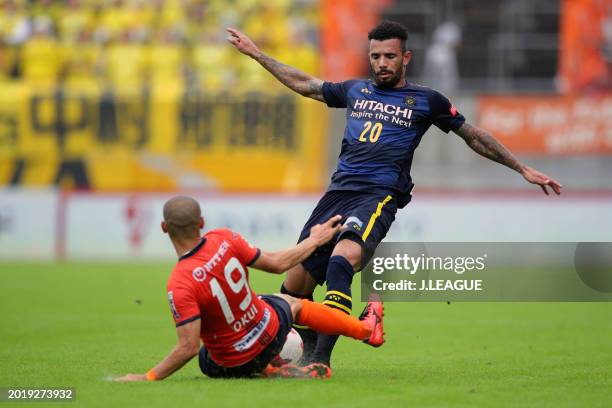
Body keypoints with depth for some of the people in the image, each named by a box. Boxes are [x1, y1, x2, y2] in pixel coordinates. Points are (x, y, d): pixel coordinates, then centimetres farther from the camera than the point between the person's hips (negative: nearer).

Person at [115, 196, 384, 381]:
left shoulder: (180, 285, -31)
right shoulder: (225, 239, -19)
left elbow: (189, 347, -31)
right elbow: (276, 264, -4)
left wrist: (147, 378, -25)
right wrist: (314, 240, 13)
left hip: (234, 364, -3)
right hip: (271, 332, 3)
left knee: (206, 362, 35)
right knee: (293, 303, 37)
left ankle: (267, 371, 14)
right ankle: (367, 328, 54)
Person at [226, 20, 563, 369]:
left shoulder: (425, 100, 11)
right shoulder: (355, 90, 21)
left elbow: (474, 136, 19)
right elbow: (305, 84, 34)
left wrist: (523, 169, 19)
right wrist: (255, 53, 38)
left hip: (379, 196, -5)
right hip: (338, 192, 5)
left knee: (343, 259, -34)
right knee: (295, 284, -3)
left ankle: (321, 359, -40)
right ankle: (307, 353, 21)